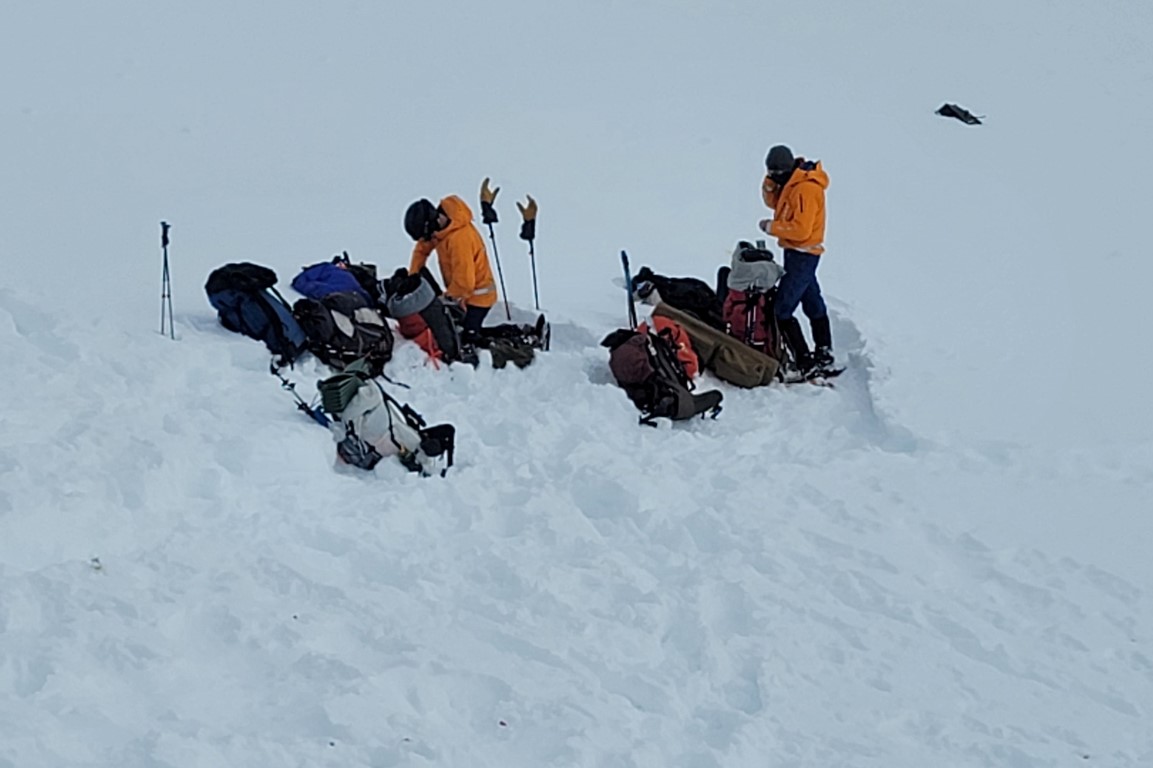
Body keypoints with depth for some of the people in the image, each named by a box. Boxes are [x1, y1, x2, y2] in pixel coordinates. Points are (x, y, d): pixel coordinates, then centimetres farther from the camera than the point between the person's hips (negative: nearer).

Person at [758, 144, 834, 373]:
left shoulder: (805, 189, -24)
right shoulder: (793, 181, 6)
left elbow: (801, 230, -27)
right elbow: (773, 202, 15)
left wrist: (771, 227, -16)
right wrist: (770, 183, -4)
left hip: (802, 255, -11)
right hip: (799, 253, 11)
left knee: (782, 310, -12)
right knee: (813, 304, 20)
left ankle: (805, 362, -13)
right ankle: (824, 356, 32)